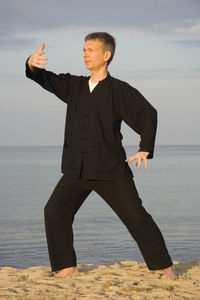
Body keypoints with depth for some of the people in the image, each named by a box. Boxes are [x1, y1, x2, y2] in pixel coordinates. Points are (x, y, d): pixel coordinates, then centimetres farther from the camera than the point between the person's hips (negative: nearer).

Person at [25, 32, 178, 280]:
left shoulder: (119, 90, -4)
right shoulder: (74, 86, 11)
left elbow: (147, 113, -11)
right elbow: (45, 79, 5)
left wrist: (145, 149, -23)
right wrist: (32, 64, -19)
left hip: (110, 169, -4)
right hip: (77, 170, 4)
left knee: (135, 216, -5)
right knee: (54, 211, -8)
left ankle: (165, 266, 7)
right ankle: (67, 266, 4)